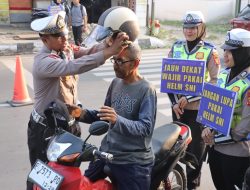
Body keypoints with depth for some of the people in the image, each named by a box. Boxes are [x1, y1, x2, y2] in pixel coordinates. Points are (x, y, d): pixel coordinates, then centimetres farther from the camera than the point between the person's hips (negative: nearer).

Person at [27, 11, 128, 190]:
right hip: (46, 129, -7)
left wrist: (110, 42, -34)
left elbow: (89, 52, -14)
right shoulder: (43, 62, -27)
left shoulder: (66, 49, -1)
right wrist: (109, 52, -48)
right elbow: (74, 66, -43)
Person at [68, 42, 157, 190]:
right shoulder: (116, 83, 6)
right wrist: (83, 114, -3)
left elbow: (146, 127, -24)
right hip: (106, 153, 7)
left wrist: (117, 120, -39)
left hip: (134, 162, -7)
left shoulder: (147, 90, -16)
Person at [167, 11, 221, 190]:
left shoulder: (210, 50, -8)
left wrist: (189, 97, -17)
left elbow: (215, 80, -10)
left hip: (199, 107, -3)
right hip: (178, 106, 4)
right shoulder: (176, 47, 3)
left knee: (196, 145, 7)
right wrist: (174, 101, -4)